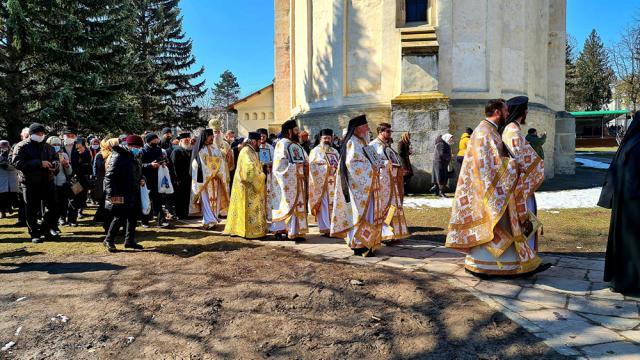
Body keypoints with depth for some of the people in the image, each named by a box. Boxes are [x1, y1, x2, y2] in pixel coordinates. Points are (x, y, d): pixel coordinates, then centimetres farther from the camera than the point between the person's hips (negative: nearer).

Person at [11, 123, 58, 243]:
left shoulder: (47, 147, 14)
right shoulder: (22, 146, -3)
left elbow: (56, 160, 23)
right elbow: (17, 162, -16)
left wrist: (54, 164, -4)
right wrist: (39, 163, -23)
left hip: (47, 181, 5)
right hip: (30, 183, -4)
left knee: (50, 208, 6)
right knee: (32, 210, 2)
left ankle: (47, 231, 20)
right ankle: (35, 234, 12)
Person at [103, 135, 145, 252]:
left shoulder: (136, 158, 13)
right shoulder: (118, 156, -14)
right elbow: (109, 176, -19)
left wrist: (142, 179, 5)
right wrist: (112, 194, -25)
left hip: (134, 194, 8)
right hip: (121, 195, -8)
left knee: (133, 218, 11)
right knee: (120, 218, -6)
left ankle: (130, 241, 23)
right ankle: (109, 240, 13)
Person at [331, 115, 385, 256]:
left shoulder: (361, 142, 17)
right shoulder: (353, 143, -13)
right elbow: (352, 163, -23)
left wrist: (375, 167, 4)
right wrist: (371, 169, -17)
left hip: (366, 185, 10)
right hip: (359, 185, -10)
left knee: (368, 214, 12)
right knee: (361, 213, -7)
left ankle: (365, 243, 19)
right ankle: (358, 245, -2)